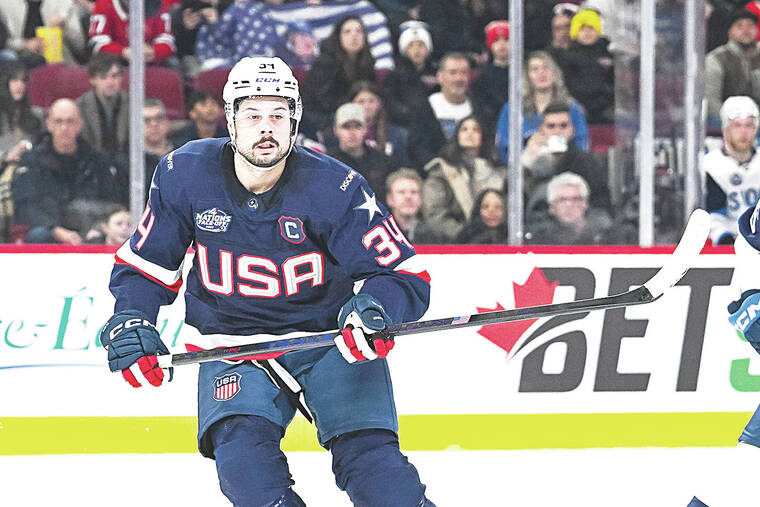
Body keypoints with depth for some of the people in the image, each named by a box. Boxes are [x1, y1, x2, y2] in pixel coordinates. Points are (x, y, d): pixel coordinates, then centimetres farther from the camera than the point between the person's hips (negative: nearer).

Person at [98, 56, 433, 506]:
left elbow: (407, 278, -16)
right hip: (234, 343, 2)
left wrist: (374, 308, -37)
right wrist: (131, 321, -11)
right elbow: (146, 263, 5)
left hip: (329, 335, -2)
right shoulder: (185, 175, -10)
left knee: (367, 456, -18)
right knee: (239, 444, -25)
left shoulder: (335, 188, -18)